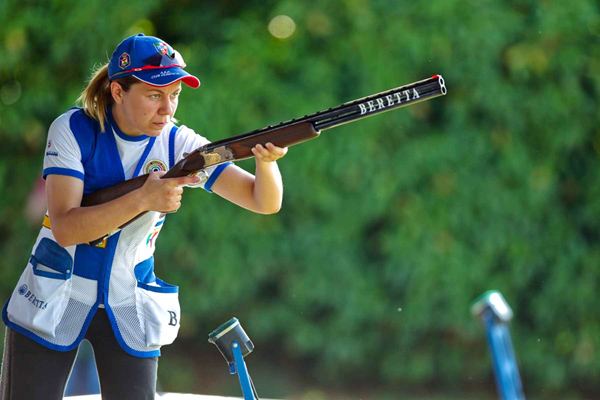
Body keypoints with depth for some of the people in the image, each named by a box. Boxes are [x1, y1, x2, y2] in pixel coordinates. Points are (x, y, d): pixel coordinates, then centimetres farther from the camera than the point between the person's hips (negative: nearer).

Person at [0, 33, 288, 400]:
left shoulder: (179, 143, -8)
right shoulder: (74, 130, -13)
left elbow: (265, 202, -15)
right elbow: (65, 228, -24)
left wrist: (266, 160, -38)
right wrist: (142, 199, -35)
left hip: (130, 311, 2)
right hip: (53, 301, -2)